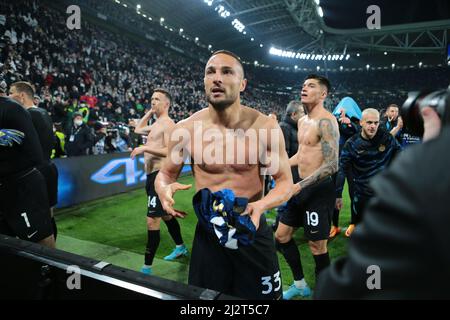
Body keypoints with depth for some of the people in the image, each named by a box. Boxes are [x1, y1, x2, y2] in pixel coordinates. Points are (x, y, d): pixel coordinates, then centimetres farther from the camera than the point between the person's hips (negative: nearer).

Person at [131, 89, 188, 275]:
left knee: (152, 220, -10)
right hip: (152, 175, 11)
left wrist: (144, 148, -24)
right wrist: (150, 112, 23)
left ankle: (147, 267, -3)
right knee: (164, 214, 22)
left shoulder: (168, 124, -12)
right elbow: (138, 130, 34)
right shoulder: (156, 124, 17)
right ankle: (181, 247, 40)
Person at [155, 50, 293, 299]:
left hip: (253, 231, 0)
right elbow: (166, 173, 6)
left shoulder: (265, 126, -13)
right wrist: (164, 189, -18)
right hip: (208, 232, 1)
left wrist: (261, 204, -25)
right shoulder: (185, 129, -10)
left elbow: (285, 181, -5)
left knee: (263, 297, 17)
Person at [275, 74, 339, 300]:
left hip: (319, 191, -9)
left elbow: (331, 165, -23)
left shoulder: (325, 121, -17)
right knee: (281, 236, 16)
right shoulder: (302, 121, 11)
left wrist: (299, 186, -25)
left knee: (317, 248, 3)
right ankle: (300, 284, 35)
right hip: (302, 188, 9)